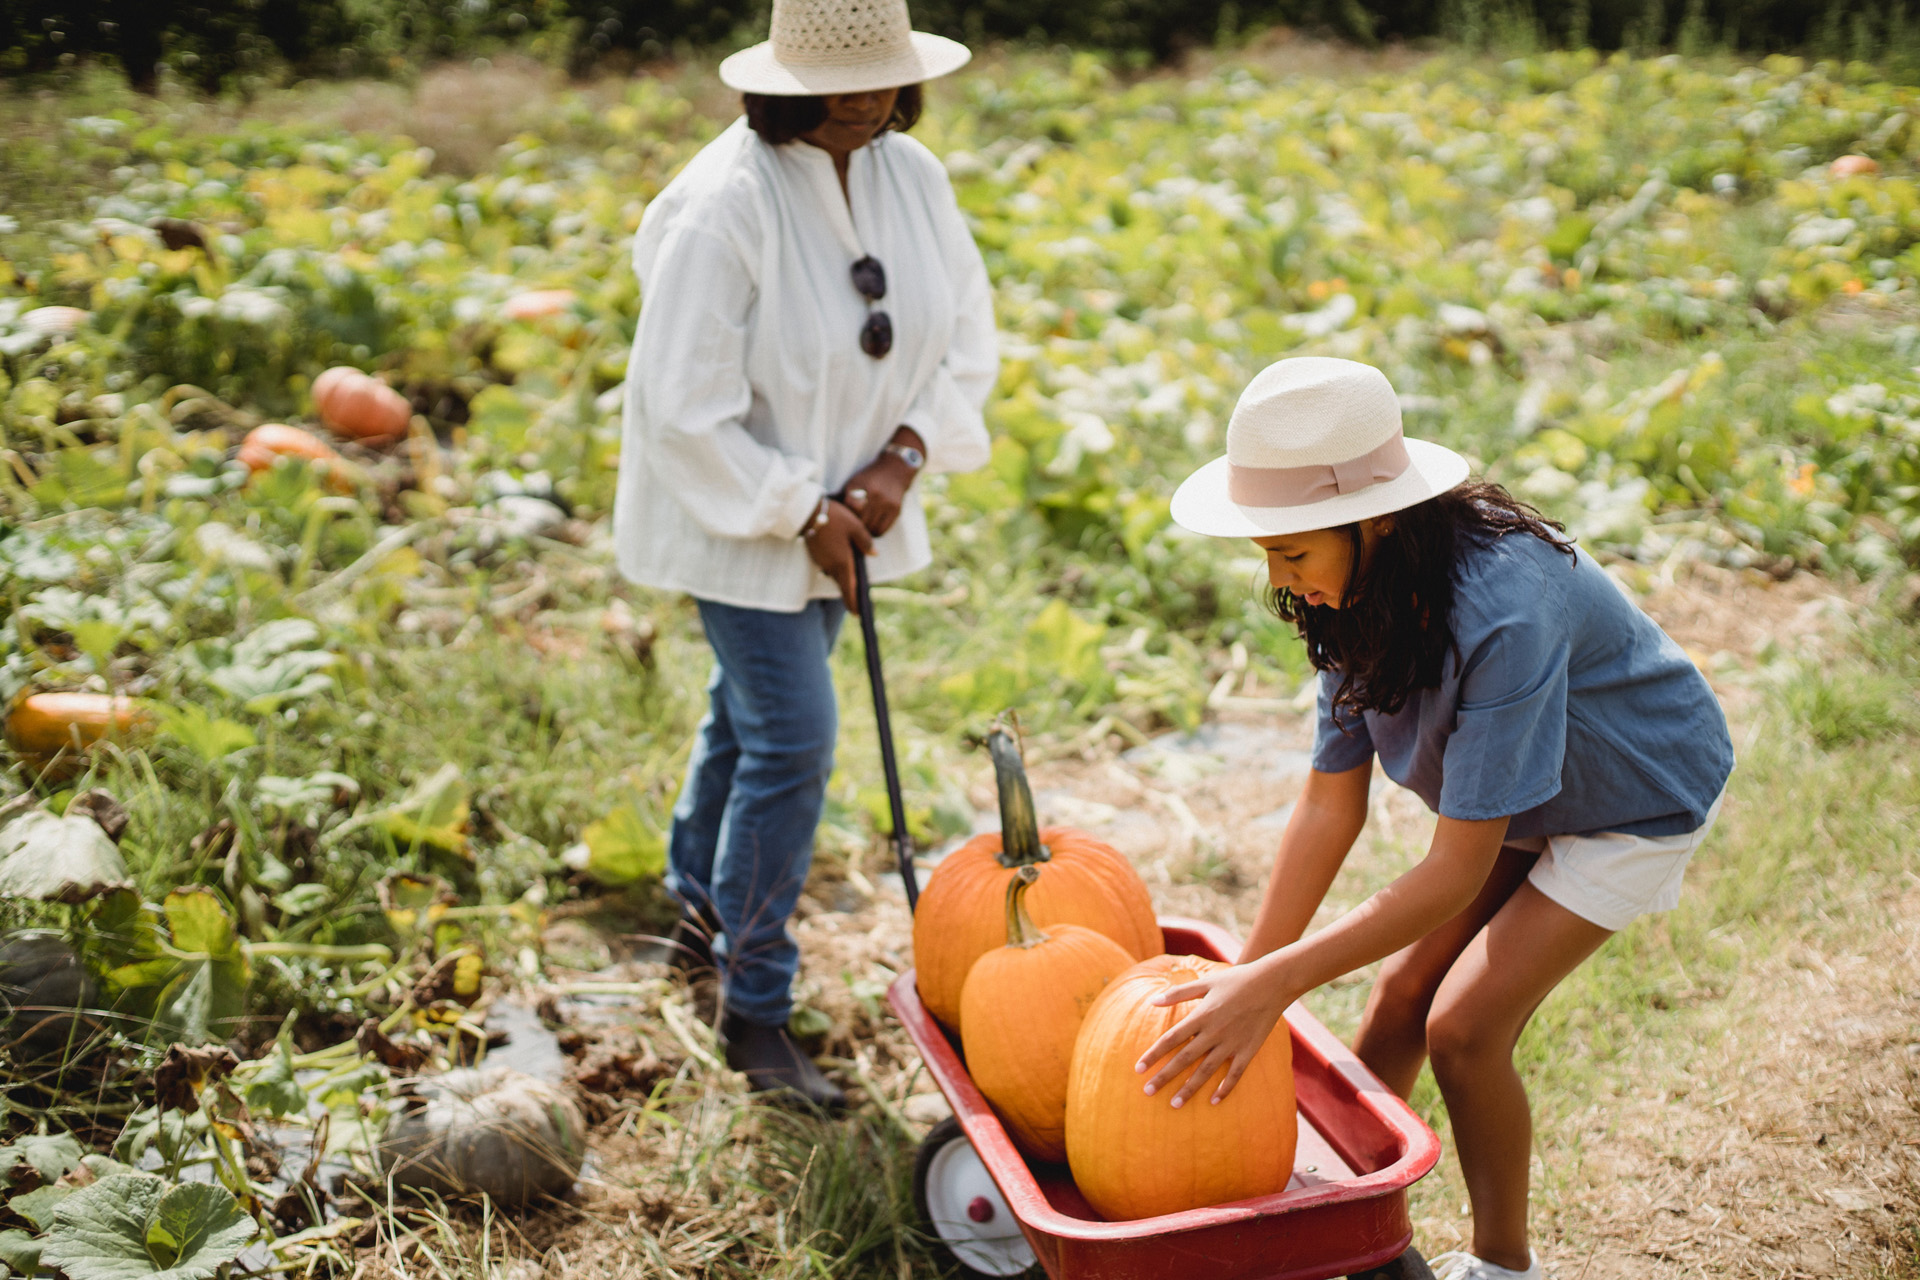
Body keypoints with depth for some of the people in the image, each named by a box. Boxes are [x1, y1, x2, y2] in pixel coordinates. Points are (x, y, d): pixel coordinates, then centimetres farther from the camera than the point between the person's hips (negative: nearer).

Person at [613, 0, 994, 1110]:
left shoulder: (914, 177, -3)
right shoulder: (723, 207, -24)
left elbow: (967, 341, 4)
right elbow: (682, 408, -23)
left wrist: (906, 456, -11)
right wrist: (800, 513, -19)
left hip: (847, 510, 7)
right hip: (743, 520, -6)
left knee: (752, 712, 22)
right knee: (793, 743, -8)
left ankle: (701, 902, 46)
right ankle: (755, 1010, 8)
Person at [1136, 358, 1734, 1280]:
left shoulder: (1501, 612, -41)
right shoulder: (1365, 587, -17)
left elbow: (1457, 871, -38)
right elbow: (1331, 802, -13)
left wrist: (1275, 985, -40)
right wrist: (1244, 976, -15)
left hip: (1642, 803, -7)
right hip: (1521, 797, 7)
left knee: (1465, 1025, -11)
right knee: (1402, 991, 2)